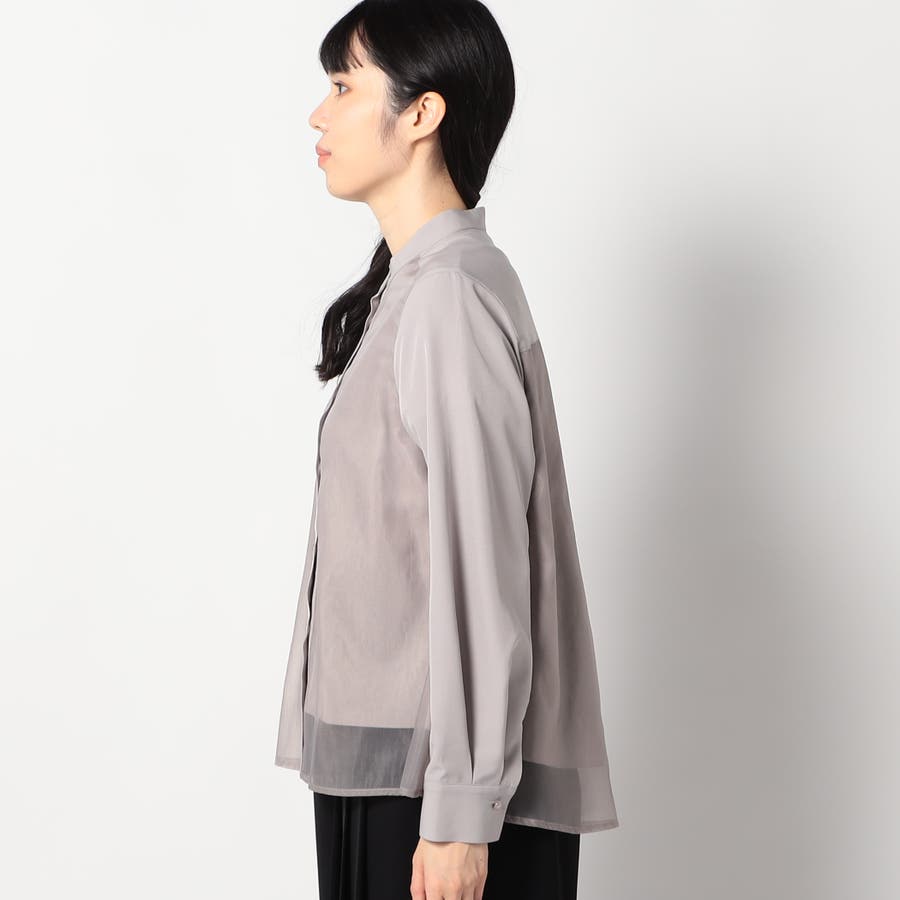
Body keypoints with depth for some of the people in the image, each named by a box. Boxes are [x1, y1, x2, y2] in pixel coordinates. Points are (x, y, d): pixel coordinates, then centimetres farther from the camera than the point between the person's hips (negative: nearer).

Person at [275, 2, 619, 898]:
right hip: (384, 758, 8)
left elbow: (483, 572, -19)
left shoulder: (451, 295, -16)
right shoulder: (409, 286, 12)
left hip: (436, 774, -8)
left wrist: (459, 814, -18)